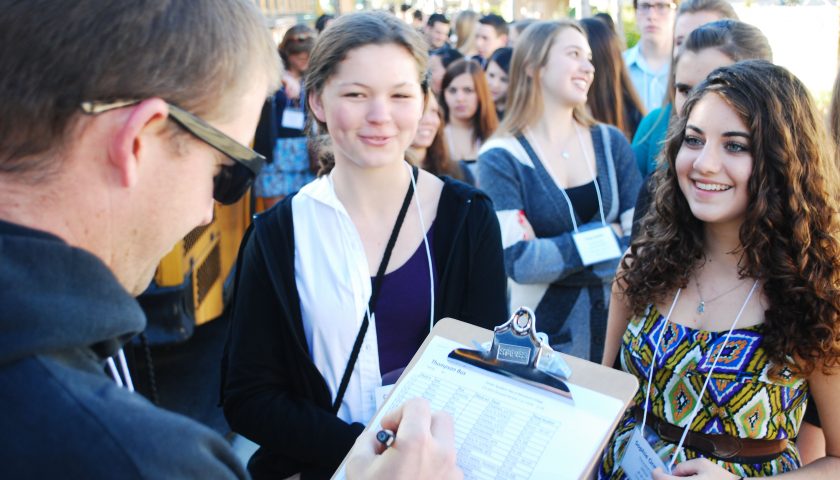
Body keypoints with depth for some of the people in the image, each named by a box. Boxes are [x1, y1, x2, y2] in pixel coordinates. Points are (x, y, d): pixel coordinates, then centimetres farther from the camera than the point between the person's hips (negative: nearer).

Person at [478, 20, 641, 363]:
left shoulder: (611, 142, 2)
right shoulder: (500, 158, -10)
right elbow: (519, 261, -21)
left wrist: (553, 260, -15)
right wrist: (609, 236, -13)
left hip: (617, 325, 4)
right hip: (540, 336, -3)